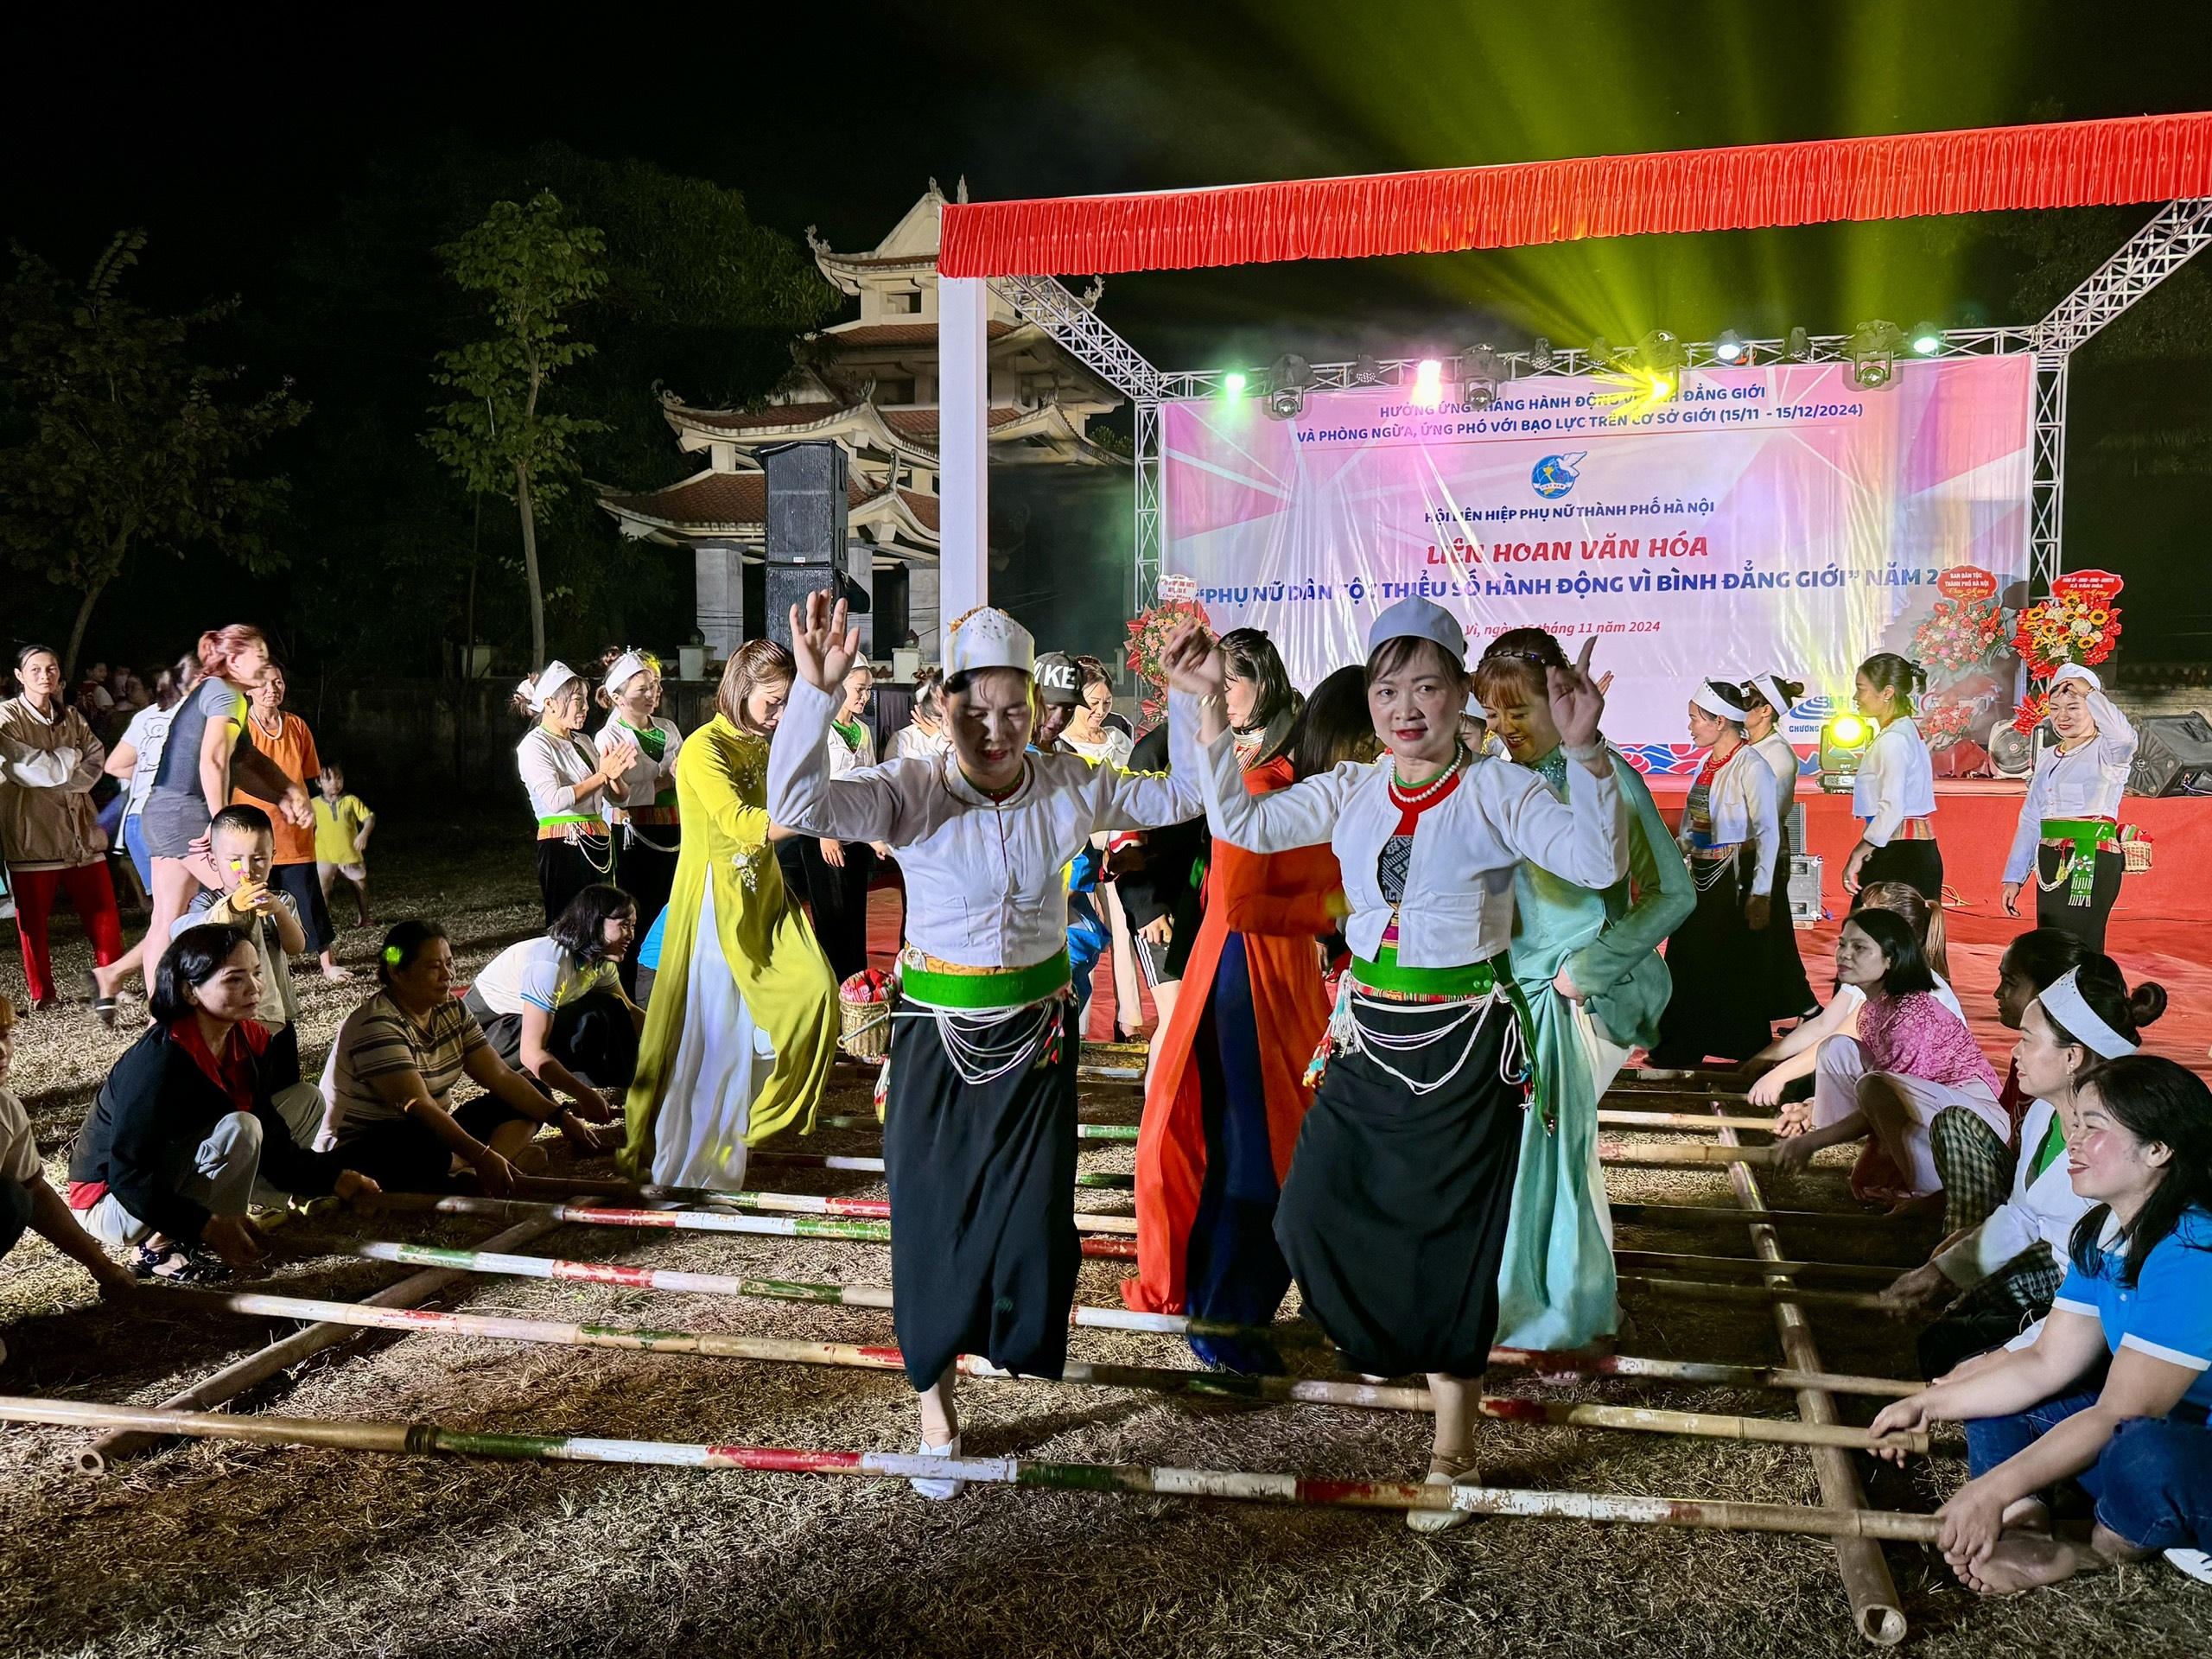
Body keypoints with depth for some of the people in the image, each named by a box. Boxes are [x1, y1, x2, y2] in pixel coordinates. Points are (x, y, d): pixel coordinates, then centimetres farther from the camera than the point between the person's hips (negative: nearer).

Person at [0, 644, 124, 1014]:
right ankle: (42, 994, 15)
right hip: (31, 830, -4)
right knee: (33, 917, 4)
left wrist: (52, 768, -9)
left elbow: (94, 765, 5)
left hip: (78, 827, 4)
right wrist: (70, 761, -3)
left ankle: (108, 977, 10)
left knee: (103, 909, -3)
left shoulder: (71, 718, 15)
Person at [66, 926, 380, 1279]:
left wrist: (337, 1178, -15)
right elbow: (127, 1176, -30)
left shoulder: (251, 1041, -6)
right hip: (112, 1202, -9)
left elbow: (272, 1144, -3)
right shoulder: (157, 1060, -28)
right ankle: (161, 1249, -14)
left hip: (170, 1180, 9)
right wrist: (208, 1226, -35)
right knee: (238, 1129, -30)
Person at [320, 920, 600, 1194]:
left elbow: (500, 1075, 0)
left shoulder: (451, 1010, 5)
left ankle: (479, 1175, -28)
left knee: (534, 1094, -4)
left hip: (435, 1131, 10)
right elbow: (418, 1106, -32)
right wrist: (482, 1156, -41)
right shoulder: (377, 1026, -21)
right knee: (430, 1149, -43)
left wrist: (562, 1118, -13)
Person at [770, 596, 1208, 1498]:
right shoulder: (911, 791, -13)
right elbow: (797, 801, -28)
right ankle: (934, 1395, 31)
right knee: (935, 1215, 8)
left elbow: (1179, 796, 5)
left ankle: (1015, 1332, 44)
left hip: (1037, 1034, 2)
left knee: (1033, 1215, 8)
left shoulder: (1069, 786, -3)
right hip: (938, 1037, -2)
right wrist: (816, 691, -39)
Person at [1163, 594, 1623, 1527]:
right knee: (1312, 1214, 6)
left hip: (1463, 1045, -5)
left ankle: (1453, 1456, 23)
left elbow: (1599, 864, -21)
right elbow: (1242, 825, 2)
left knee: (1450, 1242, 5)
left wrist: (1585, 753, -35)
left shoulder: (1498, 792, -9)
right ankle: (1400, 1345, 37)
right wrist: (1211, 713, -3)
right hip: (1366, 1037, 5)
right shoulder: (1351, 792, 5)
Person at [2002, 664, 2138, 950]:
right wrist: (2013, 878, 15)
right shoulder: (2047, 757, 19)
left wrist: (2086, 692, -16)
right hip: (2050, 865, 7)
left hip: (2093, 864, -7)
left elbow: (2124, 735, -28)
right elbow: (2030, 819, 19)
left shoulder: (2106, 752, -2)